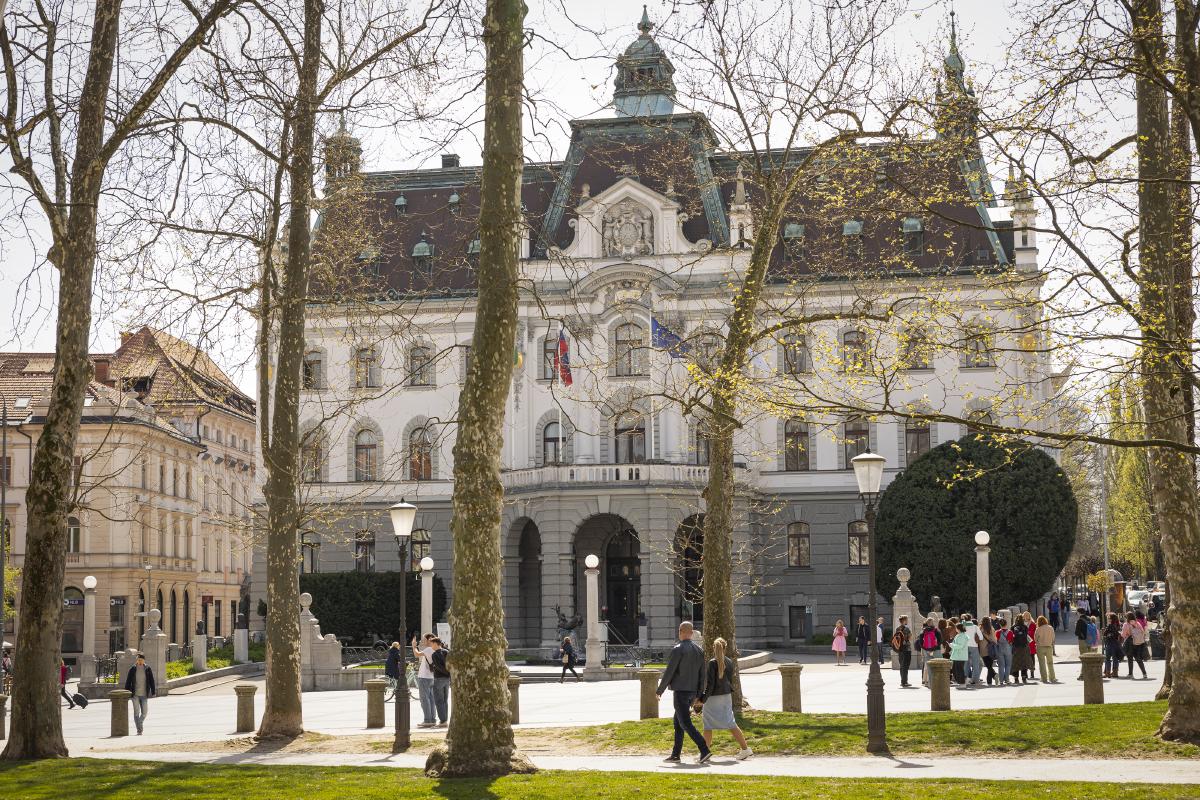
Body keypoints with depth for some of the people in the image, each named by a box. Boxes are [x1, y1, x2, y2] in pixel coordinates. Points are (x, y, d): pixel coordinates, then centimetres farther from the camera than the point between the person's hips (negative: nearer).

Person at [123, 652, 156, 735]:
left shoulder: (148, 669, 1)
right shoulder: (133, 669, 0)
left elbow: (152, 681, 4)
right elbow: (128, 681, 3)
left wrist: (153, 692, 0)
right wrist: (127, 692, 1)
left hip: (144, 694, 1)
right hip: (135, 694, -1)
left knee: (145, 712, 0)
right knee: (136, 712, -1)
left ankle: (140, 724, 28)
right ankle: (139, 730, 4)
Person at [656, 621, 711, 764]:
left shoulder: (678, 649, -14)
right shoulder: (699, 650, 9)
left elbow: (669, 671, -14)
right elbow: (702, 675, 11)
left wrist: (660, 691, -4)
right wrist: (699, 695, 17)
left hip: (680, 691, -8)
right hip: (692, 691, 8)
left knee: (685, 723, -8)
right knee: (678, 722, 16)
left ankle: (704, 750, -19)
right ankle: (675, 754, 17)